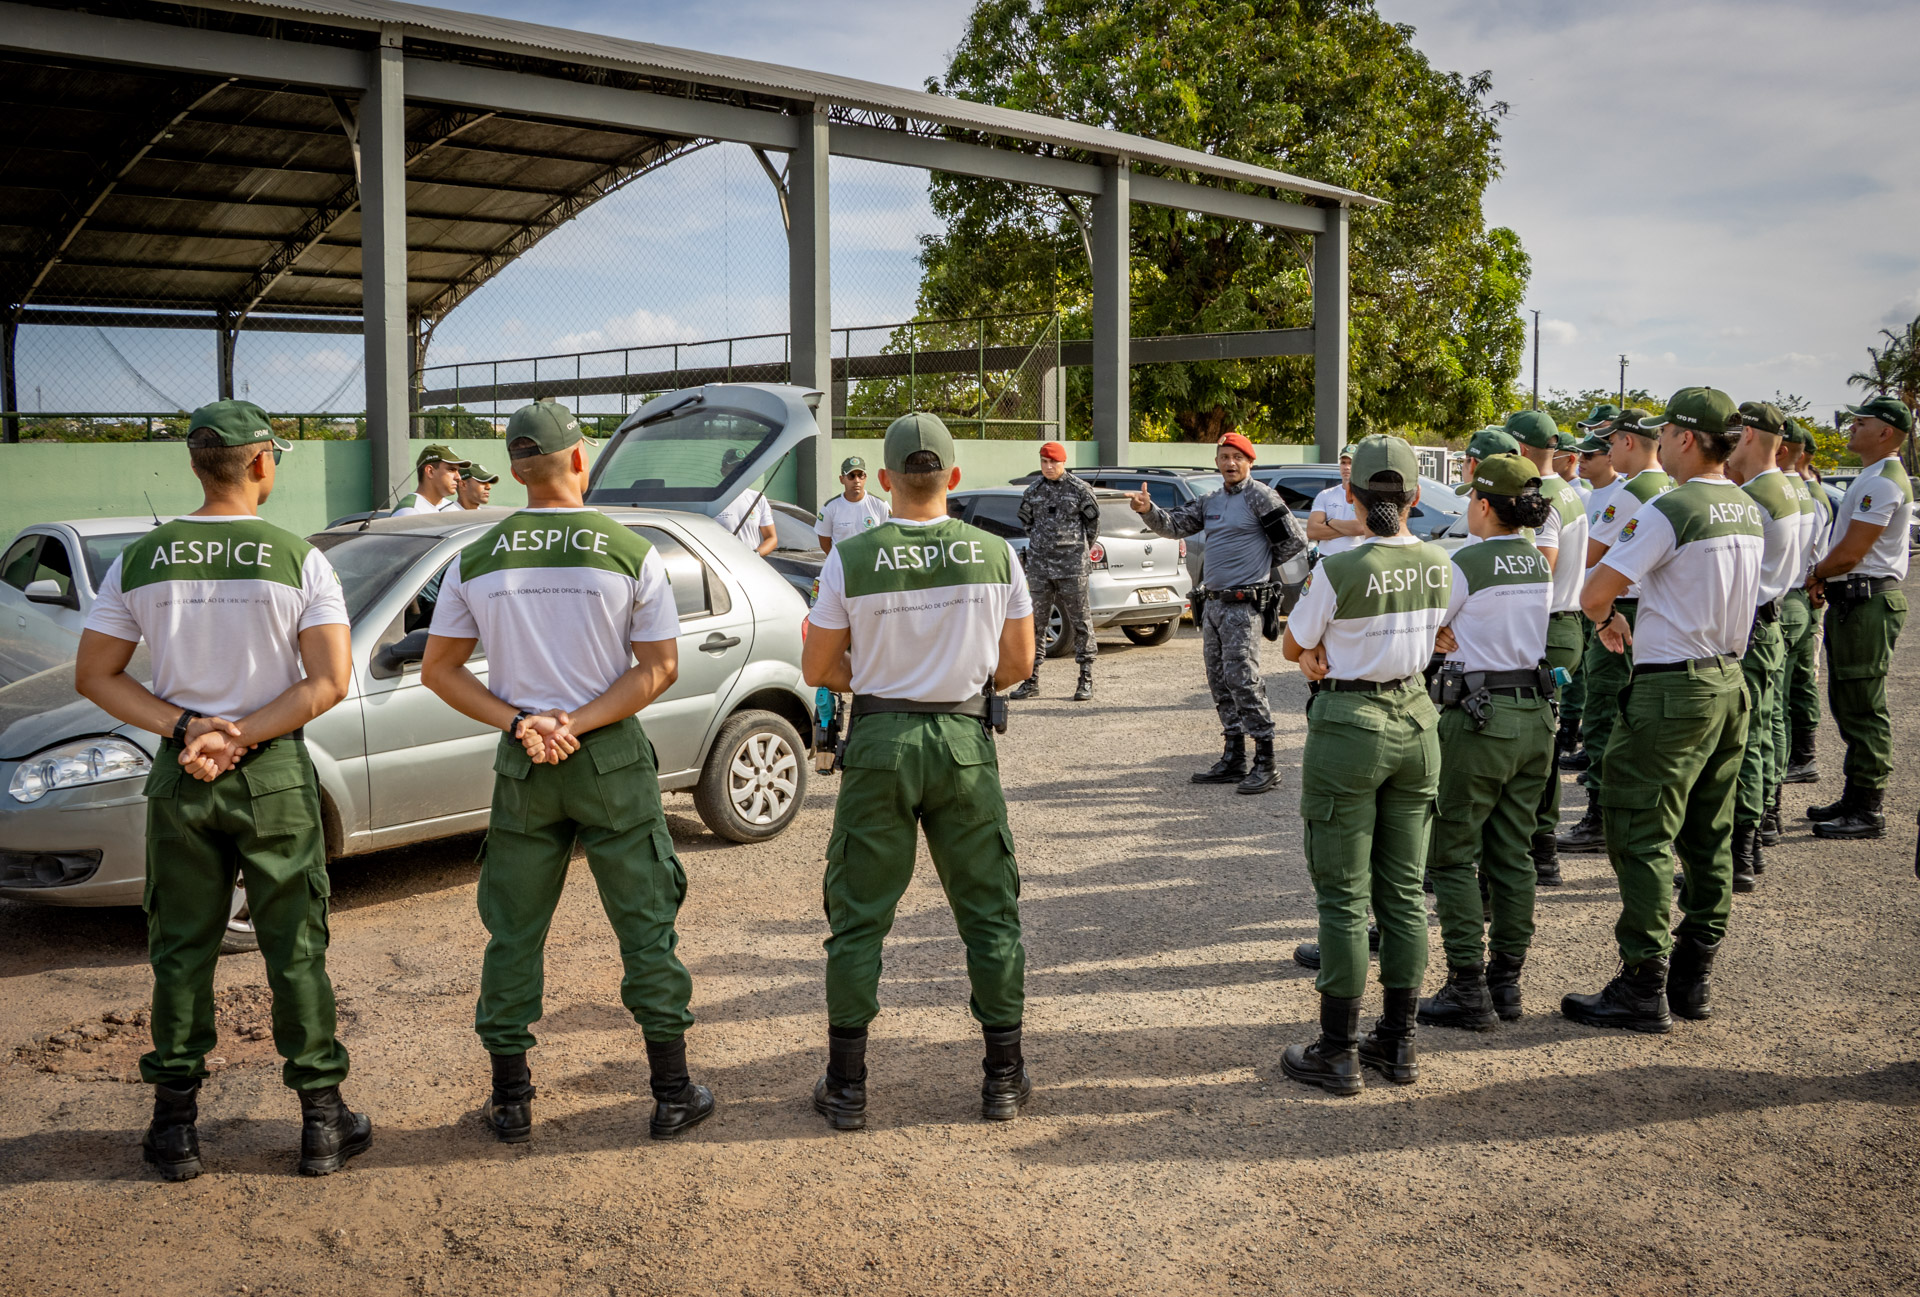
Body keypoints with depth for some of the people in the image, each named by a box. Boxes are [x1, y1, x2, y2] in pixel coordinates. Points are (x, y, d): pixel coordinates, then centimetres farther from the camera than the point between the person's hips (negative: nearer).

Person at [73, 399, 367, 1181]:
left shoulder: (140, 561, 0)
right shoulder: (298, 560, -9)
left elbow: (94, 675, 1)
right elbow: (329, 682, -14)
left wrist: (186, 728, -6)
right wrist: (238, 737, -11)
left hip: (179, 781, 2)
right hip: (275, 775, -2)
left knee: (182, 952, 12)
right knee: (296, 949, 7)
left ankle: (176, 1126, 19)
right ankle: (322, 1121, 13)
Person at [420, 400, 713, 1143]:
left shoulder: (477, 560, 0)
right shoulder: (630, 552, -7)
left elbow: (439, 670, 1)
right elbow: (660, 667, -9)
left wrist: (518, 722, -7)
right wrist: (577, 724, -11)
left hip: (521, 767, 2)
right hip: (613, 759, -2)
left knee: (513, 931, 11)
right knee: (645, 925, 8)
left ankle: (510, 1103, 18)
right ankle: (672, 1095, 13)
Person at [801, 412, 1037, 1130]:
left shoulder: (850, 559, -8)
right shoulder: (995, 553, -4)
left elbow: (817, 670, -1)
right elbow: (1018, 661, 5)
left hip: (879, 745, -1)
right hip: (965, 742, 1)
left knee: (858, 916, 10)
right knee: (989, 910, 13)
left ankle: (846, 1086, 16)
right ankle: (1004, 1077, 19)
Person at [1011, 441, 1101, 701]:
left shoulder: (1079, 489, -3)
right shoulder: (1033, 490, 8)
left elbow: (1093, 521, 8)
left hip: (1072, 566, -4)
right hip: (1039, 565, 4)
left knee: (1080, 621, 0)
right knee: (1036, 621, 6)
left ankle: (1086, 680, 5)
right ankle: (1032, 679, 13)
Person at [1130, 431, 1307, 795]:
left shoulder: (1260, 496, -6)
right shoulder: (1210, 502, 15)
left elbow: (1295, 540, -6)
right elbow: (1174, 526, 9)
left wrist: (1261, 564, 2)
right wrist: (1148, 510, -10)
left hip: (1243, 604, -8)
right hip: (1211, 603, 8)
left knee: (1242, 679, -13)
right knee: (1219, 681, 11)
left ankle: (1265, 762, -8)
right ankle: (1233, 759, 19)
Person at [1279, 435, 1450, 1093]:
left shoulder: (1338, 571, -17)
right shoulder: (1439, 565, 0)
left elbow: (1292, 647, -3)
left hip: (1349, 728, -5)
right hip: (1416, 722, 5)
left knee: (1342, 895, 3)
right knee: (1403, 890, 13)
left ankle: (1339, 1053, 9)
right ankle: (1399, 1043, 21)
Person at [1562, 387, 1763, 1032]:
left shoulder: (1667, 511, -17)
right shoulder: (1750, 513, 10)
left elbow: (1594, 593, -16)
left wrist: (1607, 618, 6)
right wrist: (1640, 621, 21)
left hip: (1671, 690, -9)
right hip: (1731, 683, 9)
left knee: (1642, 839, -3)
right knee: (1708, 839, 13)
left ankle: (1643, 987, 0)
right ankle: (1693, 977, 22)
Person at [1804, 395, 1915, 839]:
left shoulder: (1884, 481, -16)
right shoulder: (1873, 477, 19)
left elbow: (1849, 554, -18)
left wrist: (1815, 574, -2)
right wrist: (1825, 579, 6)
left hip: (1868, 603, -11)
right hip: (1853, 602, 11)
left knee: (1863, 709, -7)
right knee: (1849, 703, 15)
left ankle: (1867, 811, -3)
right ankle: (1854, 799, 23)